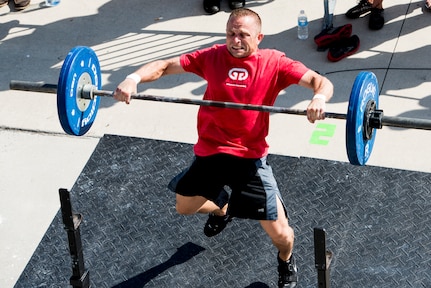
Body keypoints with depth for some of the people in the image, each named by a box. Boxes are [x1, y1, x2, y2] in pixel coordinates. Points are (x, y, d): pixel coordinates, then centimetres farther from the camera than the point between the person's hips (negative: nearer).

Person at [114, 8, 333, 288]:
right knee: (185, 207, 25)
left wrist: (319, 98, -39)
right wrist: (134, 78, -18)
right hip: (209, 152, 4)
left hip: (250, 157, -3)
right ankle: (222, 209, 59)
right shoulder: (212, 57, 0)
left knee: (280, 233, -5)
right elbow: (165, 65, 2)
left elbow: (320, 81, -14)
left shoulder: (274, 63, -7)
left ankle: (286, 260, 33)